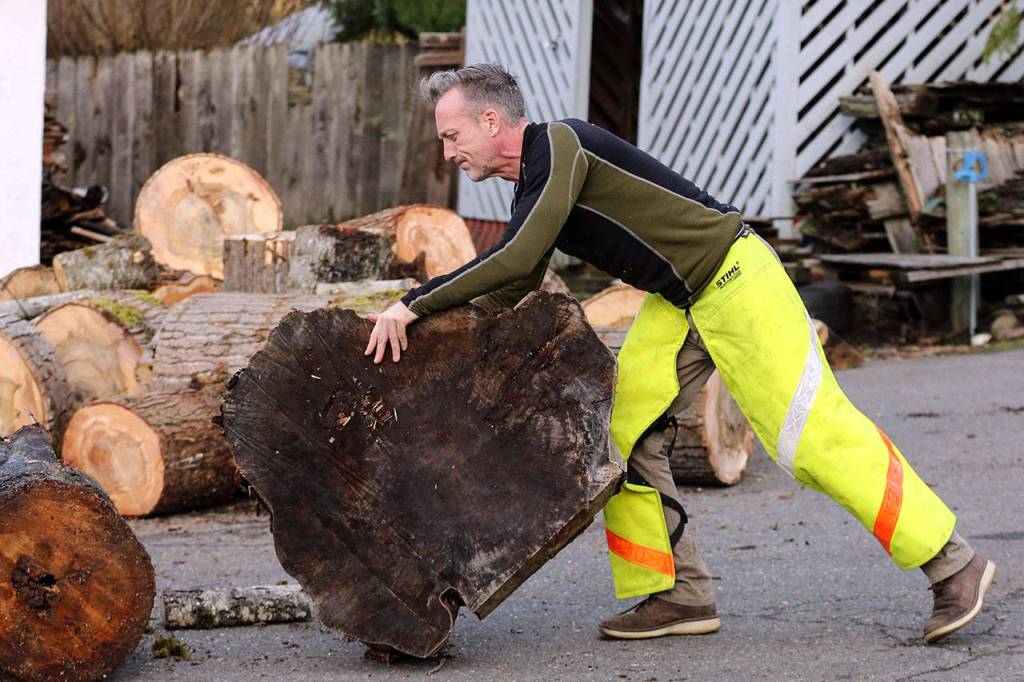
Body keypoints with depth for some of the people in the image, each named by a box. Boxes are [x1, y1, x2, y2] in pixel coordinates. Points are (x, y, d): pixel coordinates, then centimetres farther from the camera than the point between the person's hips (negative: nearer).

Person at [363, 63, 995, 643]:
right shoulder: (531, 183, 12)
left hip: (734, 279, -10)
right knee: (624, 433, 2)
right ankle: (680, 594, 7)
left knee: (814, 434, -9)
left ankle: (955, 565, -1)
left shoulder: (560, 145, -18)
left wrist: (415, 304, -24)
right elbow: (511, 286, 21)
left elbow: (516, 258, -29)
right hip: (678, 304, 10)